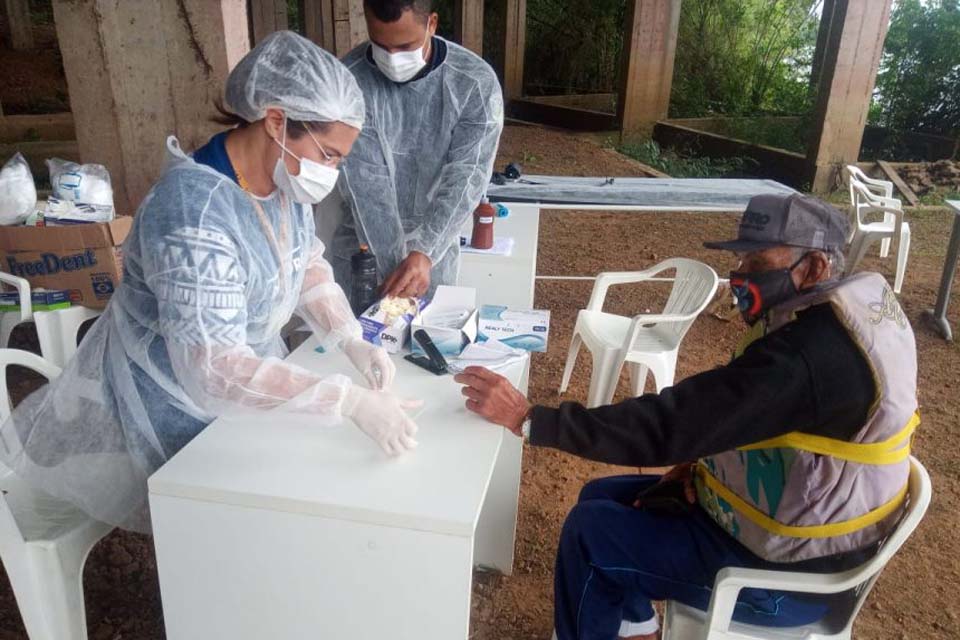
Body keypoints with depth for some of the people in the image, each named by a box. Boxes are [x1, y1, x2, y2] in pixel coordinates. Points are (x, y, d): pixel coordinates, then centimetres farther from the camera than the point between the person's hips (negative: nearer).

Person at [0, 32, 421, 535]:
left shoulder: (285, 179, -12)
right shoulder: (194, 210, -36)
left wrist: (353, 343, -15)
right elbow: (213, 365, -42)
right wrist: (352, 400, -45)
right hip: (172, 400, -6)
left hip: (248, 375, 7)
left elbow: (308, 267, 1)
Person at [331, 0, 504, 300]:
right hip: (362, 247, 0)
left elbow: (465, 177, -19)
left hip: (434, 250, 0)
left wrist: (424, 252, -31)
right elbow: (366, 183, -19)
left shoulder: (476, 83, -14)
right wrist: (396, 266, -25)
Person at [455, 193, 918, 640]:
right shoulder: (860, 305, 0)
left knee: (590, 531, -6)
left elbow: (669, 423, -34)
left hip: (786, 573, -9)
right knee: (602, 498, 9)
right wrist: (700, 462, -4)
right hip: (797, 520, 9)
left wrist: (526, 418, -30)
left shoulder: (808, 353, -32)